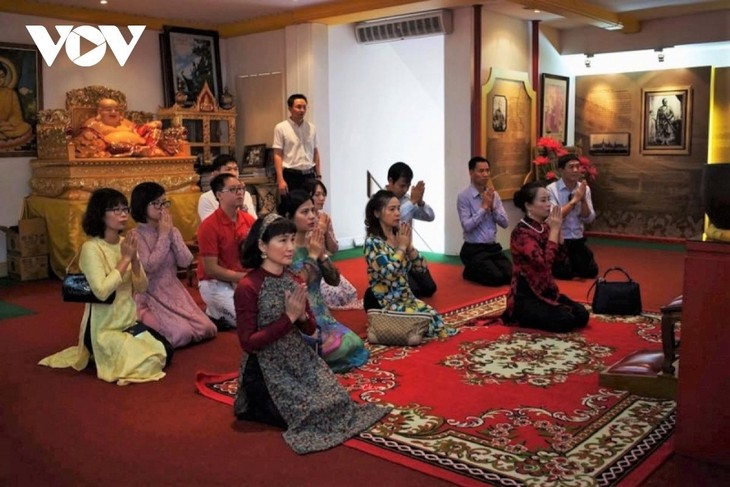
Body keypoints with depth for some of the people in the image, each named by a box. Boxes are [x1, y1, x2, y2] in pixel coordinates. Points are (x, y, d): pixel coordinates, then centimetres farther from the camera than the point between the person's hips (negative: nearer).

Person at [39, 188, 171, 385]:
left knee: (165, 353, 2)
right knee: (149, 363, -16)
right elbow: (101, 291, -31)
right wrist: (125, 259, -24)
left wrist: (134, 259, -17)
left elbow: (141, 288, -1)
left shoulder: (125, 243, 2)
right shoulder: (91, 248, -19)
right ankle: (97, 355, 8)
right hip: (103, 328, -7)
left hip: (128, 322, 7)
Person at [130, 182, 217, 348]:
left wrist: (172, 232, -12)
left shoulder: (172, 230, 6)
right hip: (150, 295, -6)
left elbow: (186, 261, -6)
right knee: (182, 334, -22)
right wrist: (163, 235, -17)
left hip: (174, 291, 6)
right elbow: (150, 266, -23)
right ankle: (148, 323, 6)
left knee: (207, 329, -5)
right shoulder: (136, 236, -10)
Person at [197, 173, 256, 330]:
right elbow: (211, 269, -17)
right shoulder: (209, 226, -16)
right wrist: (244, 277, -18)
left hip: (244, 280, 7)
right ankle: (214, 316, 7)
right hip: (216, 283, -7)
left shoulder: (249, 220, 1)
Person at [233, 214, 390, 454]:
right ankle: (252, 404, 10)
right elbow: (248, 343, -20)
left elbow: (310, 329, 7)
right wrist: (289, 317, -23)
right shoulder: (247, 287, -19)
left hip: (300, 359, 7)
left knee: (335, 401, -3)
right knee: (306, 413, -14)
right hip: (266, 368, -7)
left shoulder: (294, 279, 3)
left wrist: (302, 316, -17)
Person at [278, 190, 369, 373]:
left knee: (356, 346, 0)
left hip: (319, 312, 8)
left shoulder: (314, 244, 6)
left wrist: (322, 254, -10)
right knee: (341, 347, -19)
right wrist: (312, 255, -18)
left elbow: (334, 280, 5)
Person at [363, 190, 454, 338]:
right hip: (383, 302, -6)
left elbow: (422, 266, 5)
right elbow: (389, 273, -26)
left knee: (435, 317, -13)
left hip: (406, 296, 6)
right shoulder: (372, 242, -14)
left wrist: (409, 245, -9)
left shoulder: (399, 235, 7)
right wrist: (402, 247, -15)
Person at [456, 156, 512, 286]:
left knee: (510, 275, -11)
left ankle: (476, 269, 14)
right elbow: (467, 226, -19)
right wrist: (484, 207, -17)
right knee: (496, 278, -21)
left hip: (493, 247, 6)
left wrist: (492, 206, -11)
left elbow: (505, 223, 3)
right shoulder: (463, 197, -10)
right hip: (474, 250, -6)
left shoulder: (494, 194, 8)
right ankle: (470, 271, 8)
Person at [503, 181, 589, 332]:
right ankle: (521, 316, 0)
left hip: (546, 290, 8)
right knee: (565, 321, -21)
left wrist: (558, 229, -5)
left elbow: (560, 256, 8)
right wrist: (554, 229, -23)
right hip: (526, 295, -8)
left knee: (582, 315, -6)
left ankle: (536, 314, 12)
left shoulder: (544, 227, 5)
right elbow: (544, 262, -30)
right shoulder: (521, 232, -21)